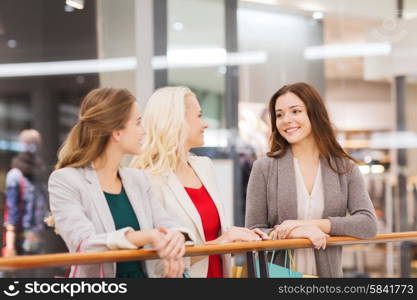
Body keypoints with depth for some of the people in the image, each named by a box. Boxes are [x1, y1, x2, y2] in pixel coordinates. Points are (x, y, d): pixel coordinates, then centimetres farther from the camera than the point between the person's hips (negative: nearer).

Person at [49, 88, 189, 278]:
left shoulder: (138, 180, 13)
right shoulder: (65, 180, -6)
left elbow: (165, 225, 6)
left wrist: (175, 237, -18)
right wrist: (148, 236, -29)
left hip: (144, 272, 5)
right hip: (94, 273, -5)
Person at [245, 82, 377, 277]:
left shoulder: (345, 168, 3)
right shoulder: (264, 168, -1)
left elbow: (368, 224, -7)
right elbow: (253, 232, -4)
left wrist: (315, 224, -17)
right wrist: (293, 233, -20)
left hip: (328, 271, 1)